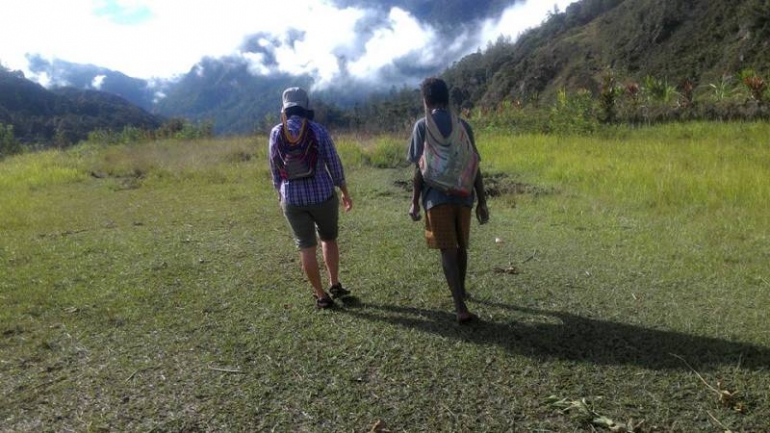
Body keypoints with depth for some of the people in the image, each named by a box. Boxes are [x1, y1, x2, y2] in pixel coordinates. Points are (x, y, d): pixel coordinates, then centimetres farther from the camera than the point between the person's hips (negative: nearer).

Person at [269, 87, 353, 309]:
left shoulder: (276, 133, -1)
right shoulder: (319, 130, -7)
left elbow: (275, 169, 6)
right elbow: (334, 164, -5)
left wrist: (280, 195, 20)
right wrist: (345, 192, 6)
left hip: (292, 199, 1)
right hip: (322, 195, -1)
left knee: (307, 247, 7)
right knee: (329, 239, 21)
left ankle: (321, 296, 13)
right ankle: (335, 285, 23)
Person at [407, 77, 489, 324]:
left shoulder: (422, 126, -3)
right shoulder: (463, 126, 8)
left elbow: (420, 168, -6)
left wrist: (414, 202, 0)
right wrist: (482, 202, 11)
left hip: (437, 197, -4)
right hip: (463, 195, 4)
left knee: (447, 250, -3)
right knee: (461, 246, 20)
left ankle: (461, 307, -9)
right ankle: (461, 290, 37)